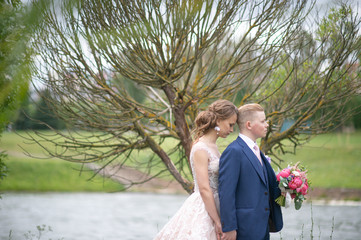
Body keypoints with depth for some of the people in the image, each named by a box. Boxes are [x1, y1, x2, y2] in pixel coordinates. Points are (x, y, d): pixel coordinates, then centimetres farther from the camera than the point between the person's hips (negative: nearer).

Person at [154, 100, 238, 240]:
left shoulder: (212, 146, 12)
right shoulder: (200, 149, -15)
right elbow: (204, 189, -19)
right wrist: (218, 222, -17)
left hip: (212, 207, 8)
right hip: (202, 211, -8)